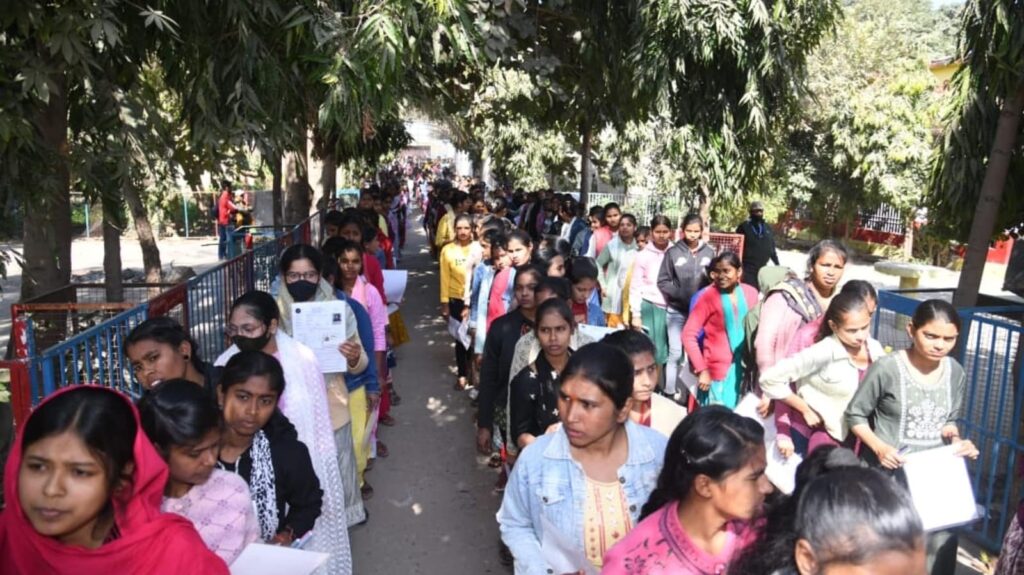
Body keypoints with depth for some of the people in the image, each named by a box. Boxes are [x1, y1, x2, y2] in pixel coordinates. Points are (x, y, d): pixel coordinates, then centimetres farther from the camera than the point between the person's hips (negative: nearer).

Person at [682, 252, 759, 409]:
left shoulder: (751, 293, 2)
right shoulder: (708, 297, -10)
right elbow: (688, 335, -12)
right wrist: (702, 370, -14)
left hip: (746, 368, 4)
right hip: (718, 370, -4)